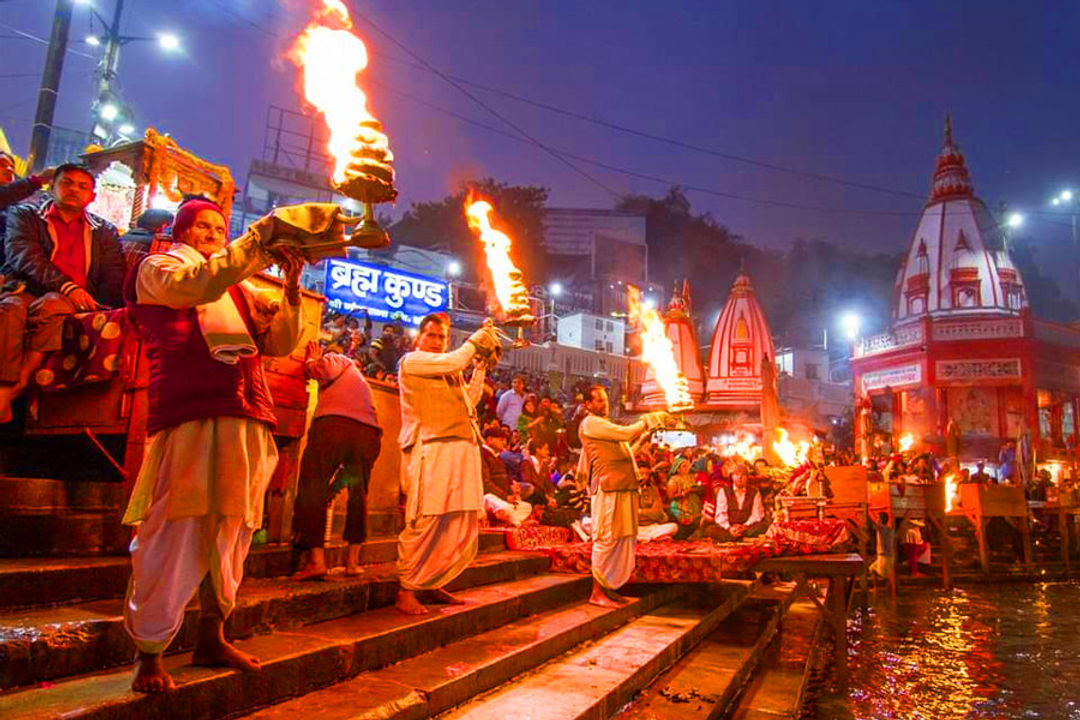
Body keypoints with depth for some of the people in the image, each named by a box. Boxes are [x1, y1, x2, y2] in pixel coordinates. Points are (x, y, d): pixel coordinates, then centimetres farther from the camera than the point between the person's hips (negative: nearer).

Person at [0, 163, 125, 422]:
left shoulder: (104, 231, 24)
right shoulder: (23, 215, 20)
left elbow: (114, 277, 12)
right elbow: (22, 256, 1)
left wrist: (95, 305, -10)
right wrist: (66, 286, -16)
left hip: (74, 301, 0)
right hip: (25, 290, 0)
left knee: (49, 305, -35)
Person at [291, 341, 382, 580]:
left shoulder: (334, 359, 20)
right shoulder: (358, 376, 38)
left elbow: (323, 370, -4)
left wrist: (312, 360, 17)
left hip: (334, 424, -6)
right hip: (369, 432, 6)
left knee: (313, 489, -1)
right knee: (359, 494, 15)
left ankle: (316, 559, -9)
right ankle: (353, 560, 13)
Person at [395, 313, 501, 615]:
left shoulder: (450, 372, 28)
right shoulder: (412, 360, 4)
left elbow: (469, 401, 26)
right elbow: (451, 361, -9)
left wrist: (480, 367, 20)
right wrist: (473, 342, 6)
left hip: (463, 451, 8)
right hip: (431, 450, -8)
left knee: (463, 528, 5)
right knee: (424, 524, -9)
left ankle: (433, 584, 18)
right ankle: (406, 590, 3)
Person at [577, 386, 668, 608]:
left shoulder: (605, 425, 25)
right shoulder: (590, 424, -6)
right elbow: (626, 433, -12)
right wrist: (648, 420, -2)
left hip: (625, 489, 9)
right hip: (608, 488, -9)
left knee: (623, 539, 10)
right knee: (606, 539, -8)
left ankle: (608, 588, 18)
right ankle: (597, 593, -1)